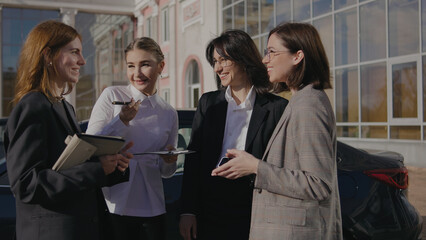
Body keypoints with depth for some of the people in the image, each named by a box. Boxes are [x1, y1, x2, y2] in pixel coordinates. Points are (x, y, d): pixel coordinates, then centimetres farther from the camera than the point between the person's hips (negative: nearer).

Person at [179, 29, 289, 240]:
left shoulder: (276, 107, -4)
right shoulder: (208, 102, 8)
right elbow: (193, 157, 6)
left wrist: (255, 169, -19)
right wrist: (188, 211, 1)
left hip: (254, 216, -3)